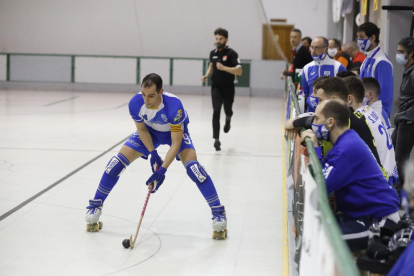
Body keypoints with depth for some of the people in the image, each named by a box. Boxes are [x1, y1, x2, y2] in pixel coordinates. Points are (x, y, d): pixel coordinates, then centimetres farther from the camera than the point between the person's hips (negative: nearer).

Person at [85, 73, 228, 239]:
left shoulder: (174, 106, -41)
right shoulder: (135, 103, -30)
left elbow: (176, 143, -35)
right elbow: (141, 129, -11)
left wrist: (163, 169, -42)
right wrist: (152, 153, -20)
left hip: (176, 132, -3)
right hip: (149, 132, 3)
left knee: (192, 166, -25)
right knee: (118, 162, -8)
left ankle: (218, 212, -13)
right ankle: (96, 206, 9)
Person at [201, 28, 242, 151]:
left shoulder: (231, 53, -12)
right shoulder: (213, 53, 3)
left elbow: (239, 71, -21)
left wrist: (224, 67, -30)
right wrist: (207, 75, 8)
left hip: (228, 88, -2)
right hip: (216, 87, 2)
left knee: (227, 111, 15)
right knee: (216, 111, -13)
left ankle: (228, 119, 54)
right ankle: (216, 139, -12)